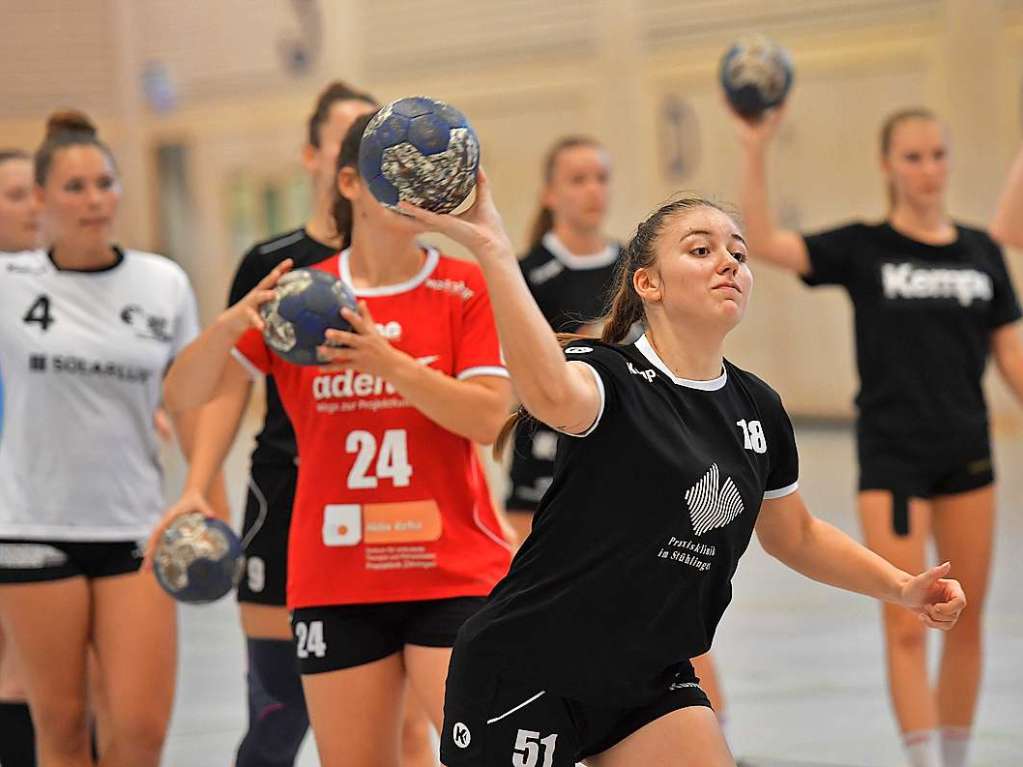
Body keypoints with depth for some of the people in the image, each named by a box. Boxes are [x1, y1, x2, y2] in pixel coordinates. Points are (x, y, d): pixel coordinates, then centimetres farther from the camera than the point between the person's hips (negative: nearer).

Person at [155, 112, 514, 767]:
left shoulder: (470, 289, 0)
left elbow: (487, 416, -12)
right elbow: (183, 395, 0)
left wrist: (387, 361, -26)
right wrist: (232, 324, -21)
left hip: (455, 578, -2)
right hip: (336, 584, 2)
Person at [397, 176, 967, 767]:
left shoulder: (759, 409, 5)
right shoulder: (608, 374, -14)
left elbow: (796, 536, 22)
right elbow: (556, 397, -41)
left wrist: (902, 587, 10)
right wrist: (492, 249, -49)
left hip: (650, 682, 6)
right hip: (524, 672, -6)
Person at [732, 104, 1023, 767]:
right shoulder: (864, 248, -3)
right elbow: (765, 243, -15)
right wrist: (756, 152, -25)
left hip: (967, 452, 4)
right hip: (892, 456, -3)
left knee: (966, 621, 9)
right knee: (906, 628, -8)